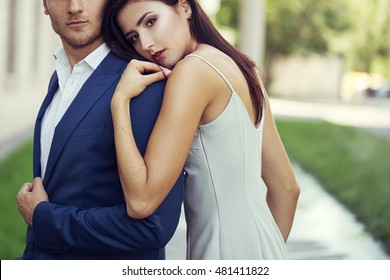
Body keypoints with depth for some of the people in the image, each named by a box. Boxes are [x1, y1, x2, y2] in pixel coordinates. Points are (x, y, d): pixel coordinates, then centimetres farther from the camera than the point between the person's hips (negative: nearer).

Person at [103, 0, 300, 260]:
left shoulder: (193, 69, -17)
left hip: (228, 251, -8)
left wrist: (120, 100, -15)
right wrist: (269, 254, 22)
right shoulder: (243, 69, 8)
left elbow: (142, 200, -22)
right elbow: (286, 187, 13)